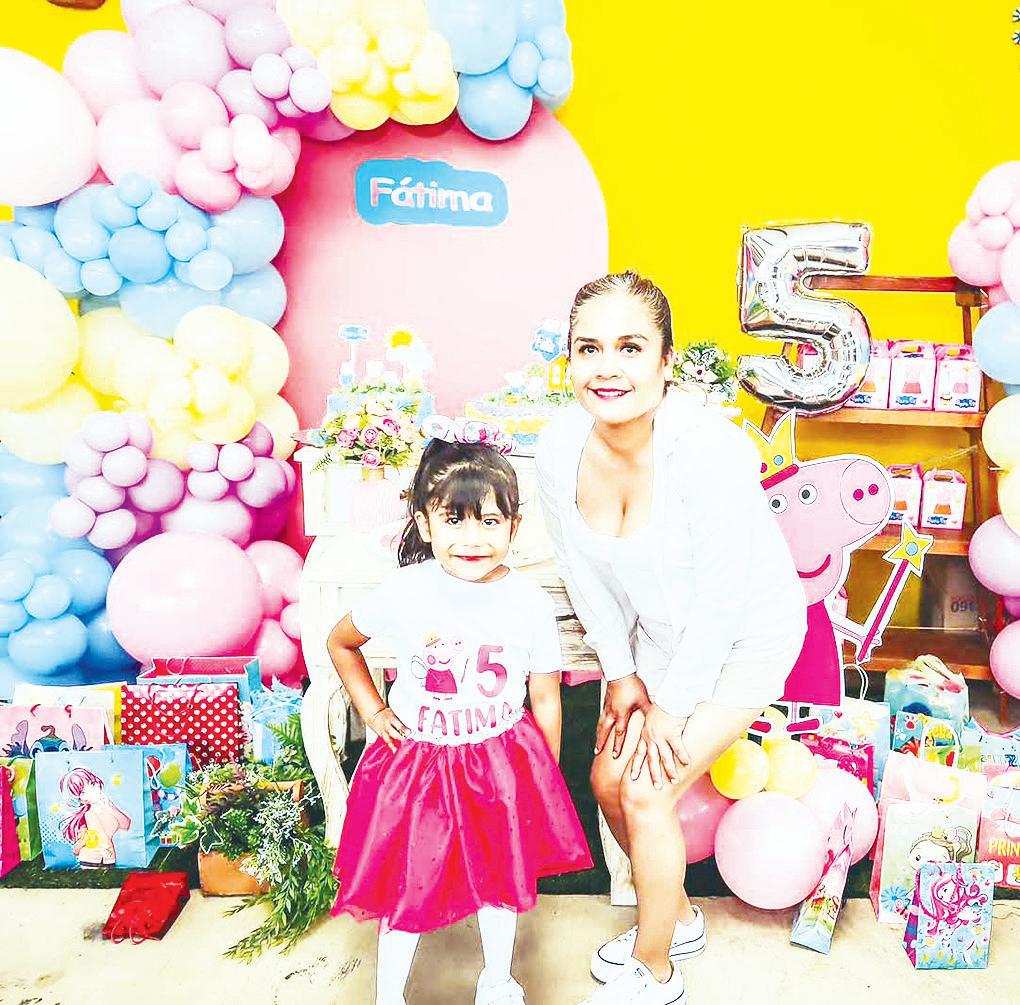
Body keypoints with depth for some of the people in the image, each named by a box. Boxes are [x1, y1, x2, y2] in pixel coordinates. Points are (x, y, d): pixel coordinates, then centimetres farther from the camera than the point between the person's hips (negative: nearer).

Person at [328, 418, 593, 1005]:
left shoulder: (532, 605, -15)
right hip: (417, 764, -1)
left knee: (502, 878, 19)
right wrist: (373, 712, 0)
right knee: (407, 888, 12)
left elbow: (545, 698, -2)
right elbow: (340, 643, 4)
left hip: (503, 763, 1)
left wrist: (546, 779, 6)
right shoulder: (403, 594, -17)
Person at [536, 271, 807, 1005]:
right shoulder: (560, 447, -17)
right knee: (608, 782, 10)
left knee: (646, 795, -5)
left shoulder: (708, 446, -34)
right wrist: (622, 673, -1)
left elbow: (720, 599, -26)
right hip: (655, 634, 6)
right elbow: (585, 575, -4)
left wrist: (672, 706, -16)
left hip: (744, 637, -6)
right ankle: (678, 917, 40)